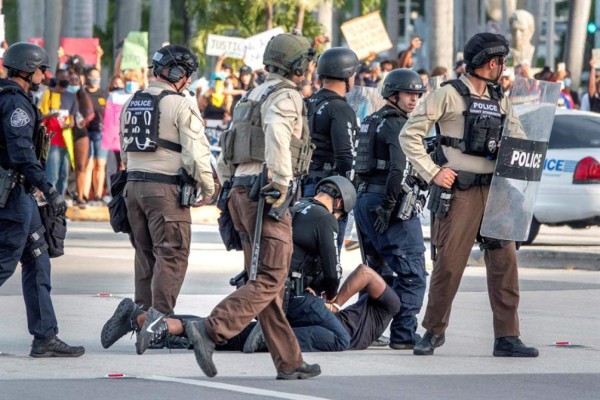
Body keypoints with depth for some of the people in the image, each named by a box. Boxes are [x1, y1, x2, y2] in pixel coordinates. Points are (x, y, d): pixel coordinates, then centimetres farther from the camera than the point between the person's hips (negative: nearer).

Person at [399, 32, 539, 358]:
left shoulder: (500, 101, 15)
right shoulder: (449, 95, -3)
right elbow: (409, 135, -4)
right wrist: (433, 172, -9)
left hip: (493, 191, 5)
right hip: (458, 192, -5)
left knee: (504, 261, 0)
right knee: (448, 263, -2)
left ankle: (507, 338, 4)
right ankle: (434, 331, 14)